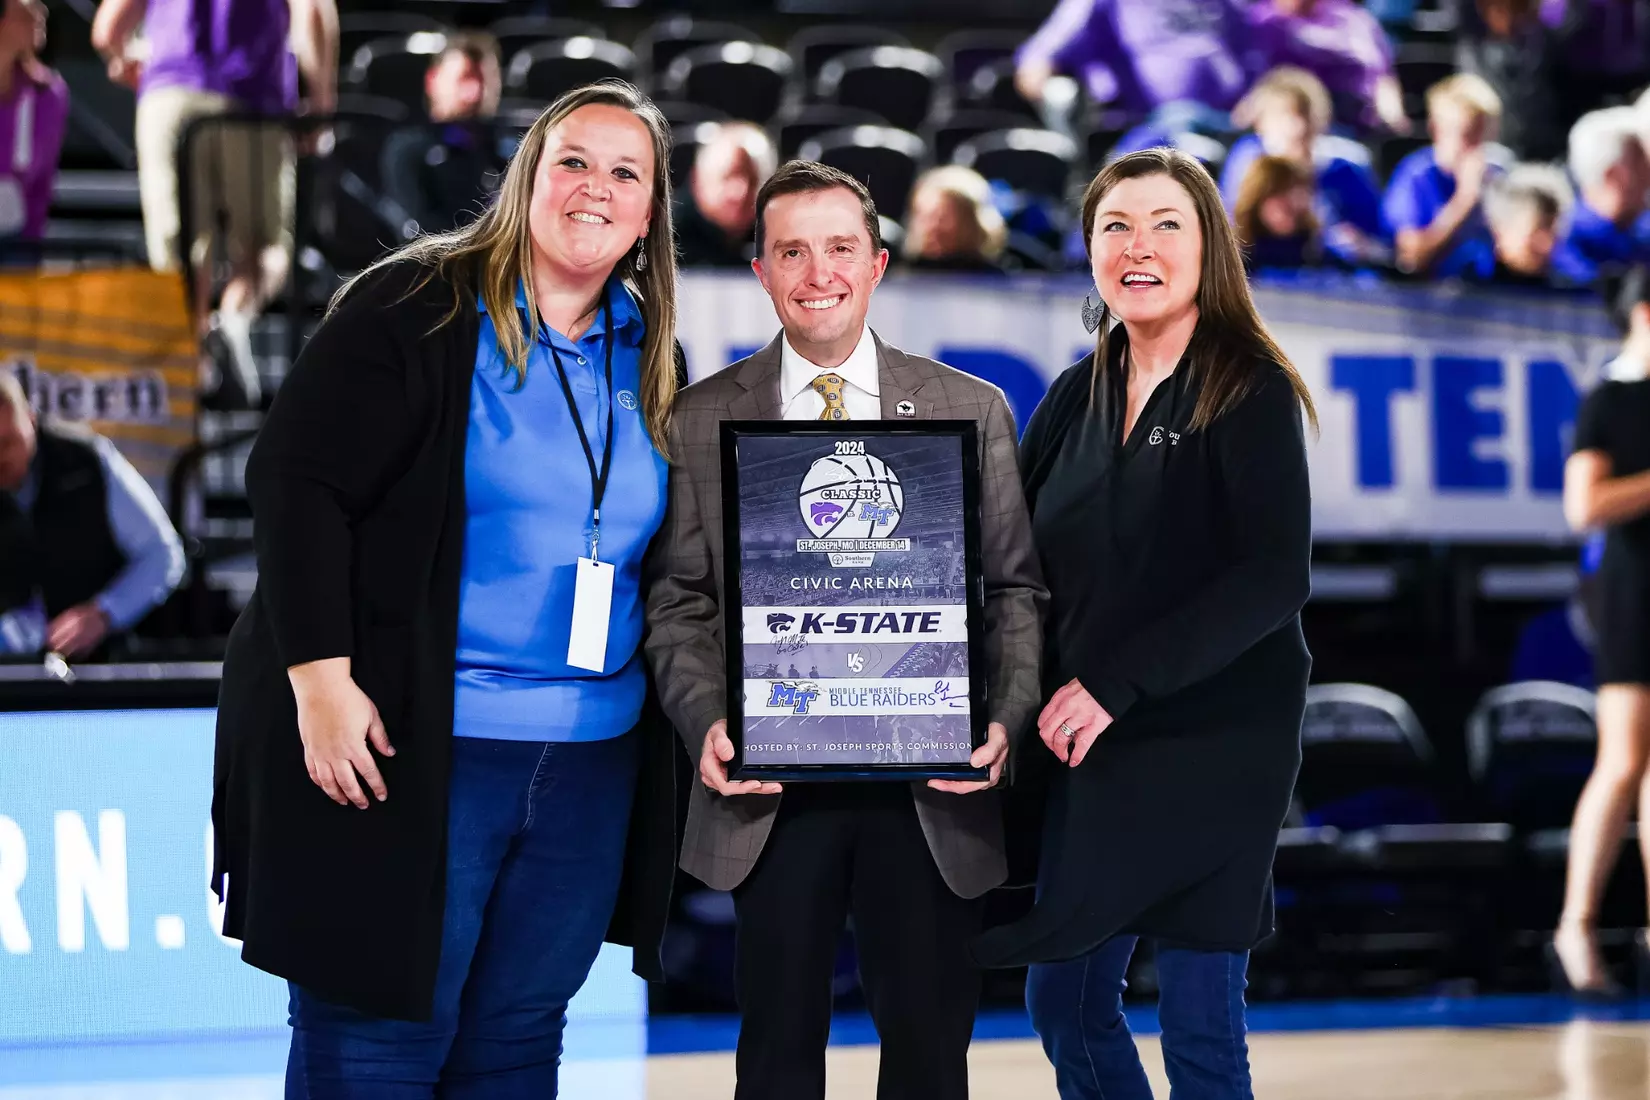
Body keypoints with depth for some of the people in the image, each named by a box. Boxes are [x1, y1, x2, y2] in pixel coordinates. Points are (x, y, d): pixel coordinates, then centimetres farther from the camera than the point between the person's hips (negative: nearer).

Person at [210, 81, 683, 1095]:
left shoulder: (651, 360, 13)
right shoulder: (417, 308, -6)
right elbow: (295, 480, -11)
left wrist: (675, 707, 13)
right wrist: (320, 677, -17)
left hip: (591, 765, 6)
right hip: (407, 746, -6)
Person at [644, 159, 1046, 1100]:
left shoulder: (973, 411, 5)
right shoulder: (702, 421, 6)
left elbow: (1017, 587, 4)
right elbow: (679, 601, 5)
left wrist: (1005, 717, -11)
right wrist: (707, 720, -11)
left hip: (932, 783, 0)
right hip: (771, 788, 0)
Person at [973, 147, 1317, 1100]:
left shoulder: (1251, 392, -8)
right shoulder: (1077, 397, 9)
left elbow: (1275, 578, -17)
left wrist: (1114, 684, -21)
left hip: (1213, 746, -6)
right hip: (1090, 752, 6)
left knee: (1200, 1023, -2)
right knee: (1066, 1002, 10)